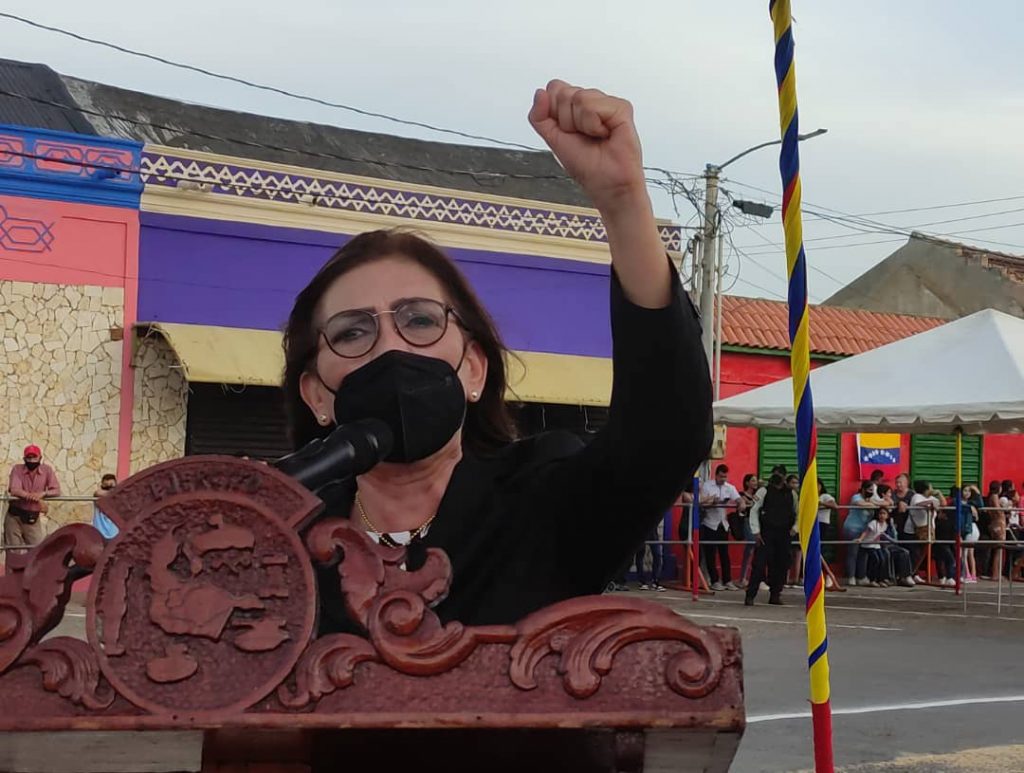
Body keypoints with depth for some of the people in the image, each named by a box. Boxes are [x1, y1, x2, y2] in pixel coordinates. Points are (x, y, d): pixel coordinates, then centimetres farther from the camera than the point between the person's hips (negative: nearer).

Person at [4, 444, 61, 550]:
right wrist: (36, 498, -29)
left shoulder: (47, 470, -2)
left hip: (33, 518, 1)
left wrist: (43, 493, -30)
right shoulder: (17, 469, -5)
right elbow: (14, 491, -19)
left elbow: (57, 491, -8)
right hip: (14, 516, -1)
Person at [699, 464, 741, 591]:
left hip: (723, 524, 3)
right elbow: (702, 503, -8)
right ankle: (714, 581, 5)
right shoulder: (706, 486, -3)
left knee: (725, 553, 4)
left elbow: (738, 499, -8)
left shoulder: (730, 488, 6)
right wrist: (711, 502, -26)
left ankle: (728, 581, 8)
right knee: (710, 555, 0)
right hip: (710, 524, -3)